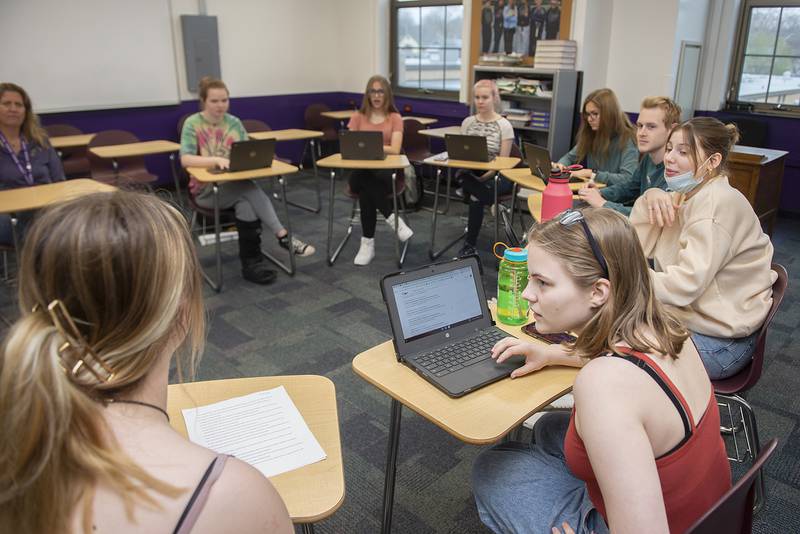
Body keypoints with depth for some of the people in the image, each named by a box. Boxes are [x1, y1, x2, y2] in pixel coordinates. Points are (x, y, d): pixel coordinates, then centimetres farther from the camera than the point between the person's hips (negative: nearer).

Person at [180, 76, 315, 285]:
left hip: (235, 186, 4)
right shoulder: (192, 123, -7)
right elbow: (185, 159, -20)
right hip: (205, 189, -4)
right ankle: (283, 236, -29)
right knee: (251, 190, -32)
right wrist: (216, 160, -35)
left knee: (246, 202, -33)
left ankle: (252, 262, -30)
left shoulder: (234, 123, 6)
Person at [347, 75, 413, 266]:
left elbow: (395, 149, -9)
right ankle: (392, 219, -26)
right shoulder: (358, 117, 11)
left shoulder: (395, 118, 5)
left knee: (366, 191, -35)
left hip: (386, 172, -1)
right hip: (361, 171, 2)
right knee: (364, 184, -36)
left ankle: (368, 242, -25)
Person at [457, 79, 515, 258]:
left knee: (476, 197, -30)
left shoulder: (504, 125, -3)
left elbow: (503, 161, -7)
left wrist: (485, 176, -21)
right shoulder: (467, 122, 9)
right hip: (470, 174, 3)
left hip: (496, 176, -3)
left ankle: (470, 245, -17)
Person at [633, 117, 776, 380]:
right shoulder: (685, 194, 4)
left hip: (720, 342, -8)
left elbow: (685, 285, -29)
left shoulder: (718, 204, -23)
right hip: (687, 317, 8)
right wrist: (649, 198, -13)